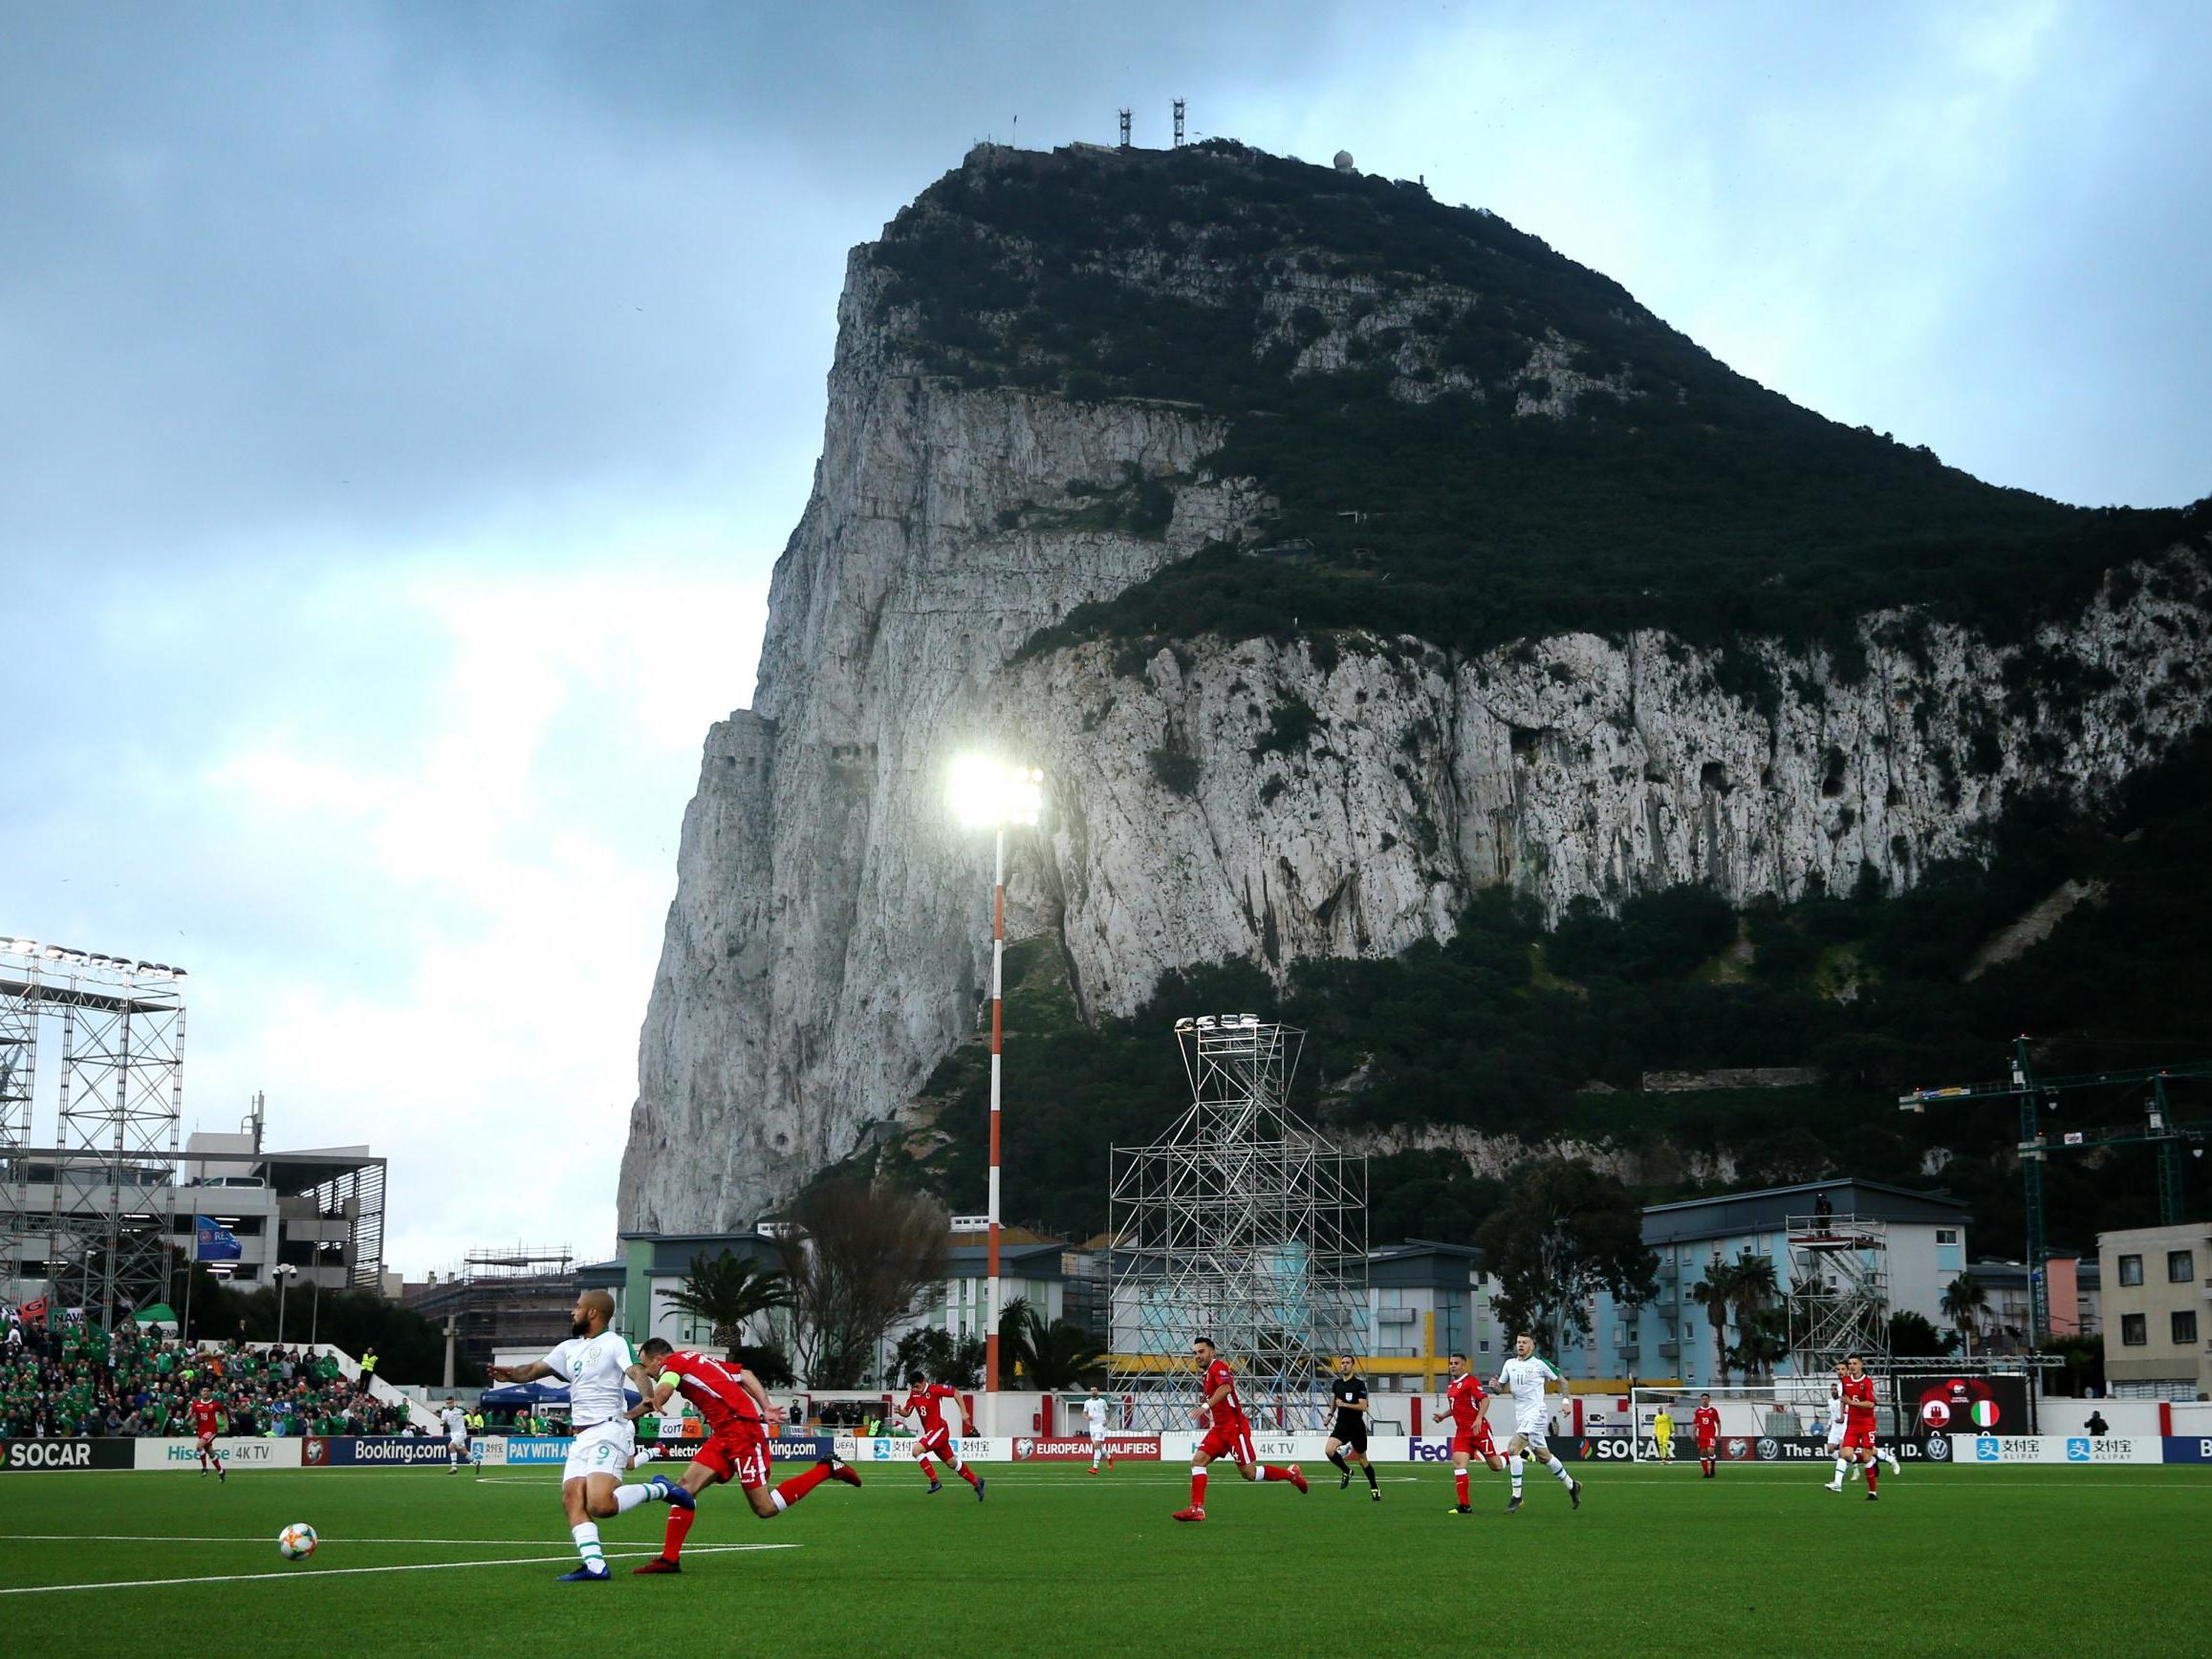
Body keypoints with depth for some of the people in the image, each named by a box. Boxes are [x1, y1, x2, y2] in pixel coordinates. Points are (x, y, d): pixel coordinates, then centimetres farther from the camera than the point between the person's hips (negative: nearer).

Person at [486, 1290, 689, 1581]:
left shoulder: (613, 1344, -4)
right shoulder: (569, 1348, 20)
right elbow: (535, 1370, 14)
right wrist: (512, 1373, -9)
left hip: (608, 1430, -8)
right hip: (580, 1437, 8)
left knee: (599, 1505, -22)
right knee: (572, 1499, -11)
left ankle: (659, 1490, -1)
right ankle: (594, 1565, -15)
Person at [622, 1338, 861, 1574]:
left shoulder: (674, 1361, -3)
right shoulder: (697, 1360, 24)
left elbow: (658, 1398, -22)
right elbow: (745, 1375, 19)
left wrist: (627, 1416, -11)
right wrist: (766, 1409, 11)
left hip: (742, 1429, -10)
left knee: (766, 1509, -6)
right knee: (685, 1487, -1)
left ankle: (828, 1468, 4)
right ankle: (669, 1558, -2)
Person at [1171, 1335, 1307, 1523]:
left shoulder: (1218, 1366, -12)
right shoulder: (1207, 1373, 17)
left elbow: (1226, 1388, -31)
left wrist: (1206, 1406, -39)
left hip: (1234, 1426, -9)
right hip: (1220, 1428, 9)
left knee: (1249, 1473, -5)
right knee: (1197, 1461, -6)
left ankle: (1290, 1473, 13)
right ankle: (1197, 1509, -9)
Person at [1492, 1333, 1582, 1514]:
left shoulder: (1540, 1364, -5)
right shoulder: (1509, 1364, 10)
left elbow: (1561, 1381, 7)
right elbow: (1502, 1388, 14)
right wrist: (1496, 1386, -8)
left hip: (1536, 1412, -7)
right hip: (1521, 1416, 7)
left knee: (1513, 1449, -20)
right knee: (1543, 1456, 14)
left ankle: (1516, 1496, -16)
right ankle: (1572, 1486, 31)